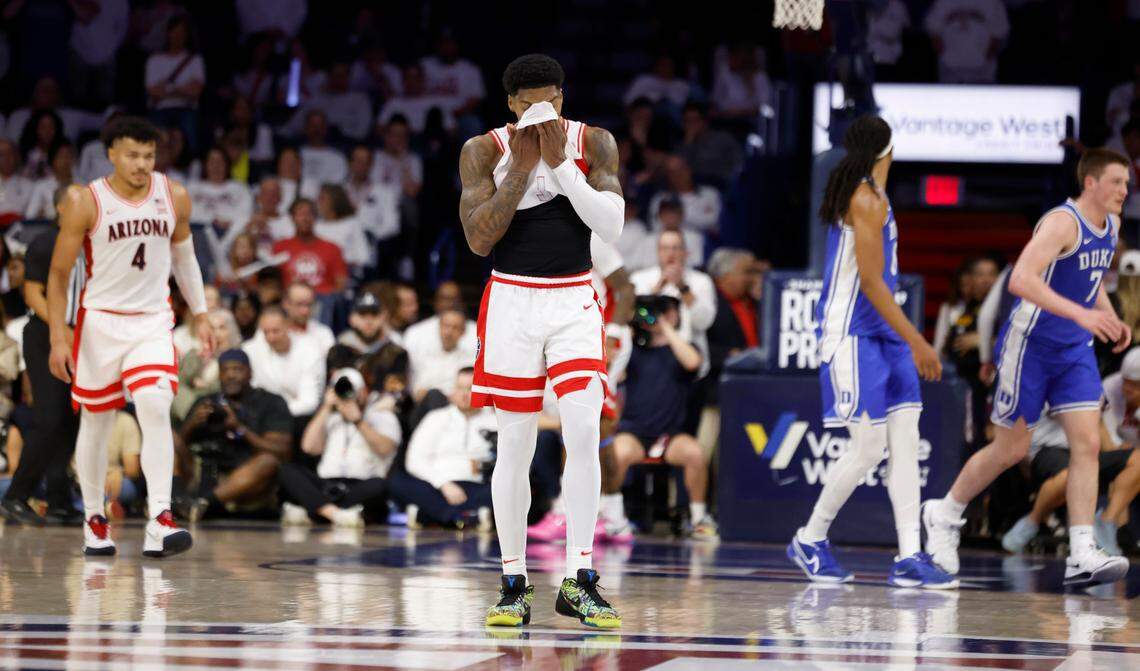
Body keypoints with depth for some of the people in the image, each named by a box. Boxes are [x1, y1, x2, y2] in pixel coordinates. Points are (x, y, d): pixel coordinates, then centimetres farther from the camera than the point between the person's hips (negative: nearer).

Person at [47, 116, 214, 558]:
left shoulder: (174, 197, -1)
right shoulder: (85, 202, -11)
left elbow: (183, 256, 15)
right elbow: (59, 273, -6)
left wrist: (200, 316, 14)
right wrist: (58, 338, -11)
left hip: (152, 322, 1)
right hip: (100, 322, -1)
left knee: (156, 407, -19)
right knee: (96, 421, 8)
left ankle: (159, 523, -25)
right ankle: (94, 520, 27)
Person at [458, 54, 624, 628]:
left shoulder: (593, 144, 0)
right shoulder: (484, 151, -3)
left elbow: (611, 226, -10)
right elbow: (479, 239, -12)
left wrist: (559, 163, -17)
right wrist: (522, 166, -16)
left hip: (574, 304, 1)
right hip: (511, 302, 0)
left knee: (583, 435, -12)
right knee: (514, 447, 1)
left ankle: (578, 581, -8)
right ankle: (513, 585, 9)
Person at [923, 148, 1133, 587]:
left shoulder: (1110, 226, 7)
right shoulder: (1062, 222, -20)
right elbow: (1021, 279, -33)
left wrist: (1111, 319, 8)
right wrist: (1080, 314, -39)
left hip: (1075, 350, 7)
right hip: (1030, 346, -7)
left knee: (1088, 444, -8)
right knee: (1012, 449, 3)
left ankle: (1082, 556, -13)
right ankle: (944, 514, 27)